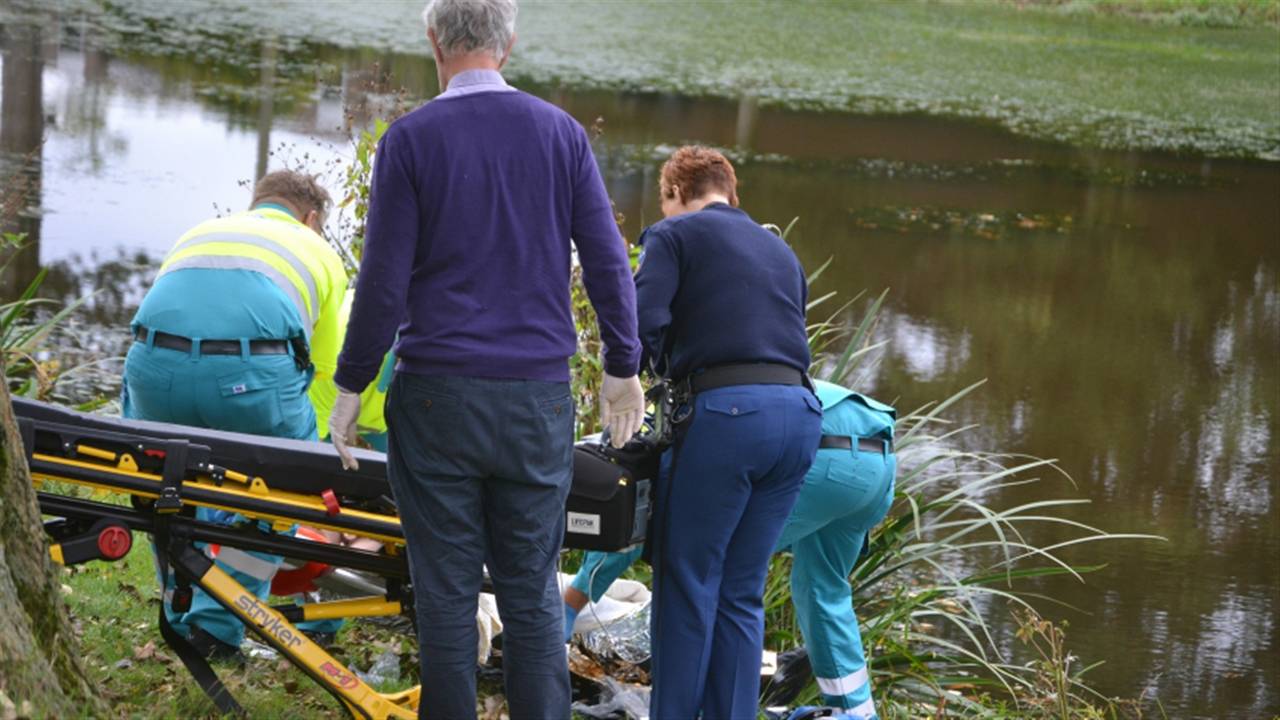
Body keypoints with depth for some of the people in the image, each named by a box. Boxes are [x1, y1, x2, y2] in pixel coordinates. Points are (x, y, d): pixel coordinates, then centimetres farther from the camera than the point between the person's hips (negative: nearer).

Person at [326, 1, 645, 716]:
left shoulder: (411, 139, -4)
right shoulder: (561, 132, 4)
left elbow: (383, 283, -6)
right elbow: (609, 262, 4)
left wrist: (351, 388, 4)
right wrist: (624, 369, 14)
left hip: (437, 396, -2)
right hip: (539, 400, 2)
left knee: (446, 593, 5)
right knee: (534, 595, 8)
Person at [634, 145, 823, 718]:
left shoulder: (674, 235, 6)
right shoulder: (779, 250, 26)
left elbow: (643, 323, -8)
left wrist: (666, 370, 10)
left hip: (726, 413, -6)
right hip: (799, 413, 6)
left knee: (688, 584, 5)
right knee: (742, 593, 13)